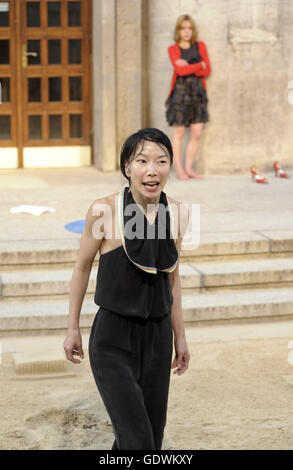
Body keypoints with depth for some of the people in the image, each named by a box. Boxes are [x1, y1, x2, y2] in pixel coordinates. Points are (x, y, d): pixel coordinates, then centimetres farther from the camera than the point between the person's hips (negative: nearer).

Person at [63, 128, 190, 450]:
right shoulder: (104, 210, -15)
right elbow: (82, 267, -2)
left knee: (152, 433, 15)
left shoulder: (177, 213, -2)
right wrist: (72, 328, 4)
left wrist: (179, 336, 14)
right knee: (138, 440, -12)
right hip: (113, 339, -5)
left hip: (157, 336, 5)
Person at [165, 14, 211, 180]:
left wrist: (188, 66, -11)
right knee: (179, 132, 0)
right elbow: (180, 70, -14)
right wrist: (200, 65, -6)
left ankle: (189, 168, 11)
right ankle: (179, 169, 7)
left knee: (197, 133, 1)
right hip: (180, 91, -3)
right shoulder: (173, 49, 1)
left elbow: (207, 71, 0)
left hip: (198, 92, 3)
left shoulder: (200, 46, 10)